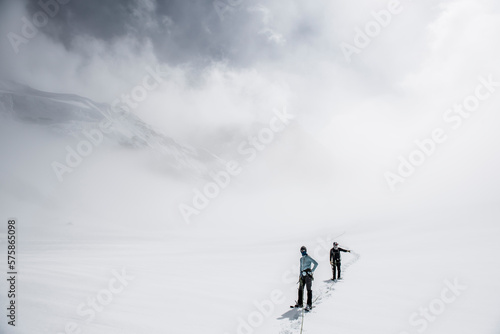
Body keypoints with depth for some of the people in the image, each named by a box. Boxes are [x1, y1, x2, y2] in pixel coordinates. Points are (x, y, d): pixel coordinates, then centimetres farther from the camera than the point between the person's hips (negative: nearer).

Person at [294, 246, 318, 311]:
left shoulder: (308, 258, -6)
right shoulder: (301, 259, 17)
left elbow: (316, 263, -13)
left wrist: (312, 271, -12)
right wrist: (300, 275, 18)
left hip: (308, 275, -7)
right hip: (303, 275, 8)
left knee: (309, 289, -7)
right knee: (300, 289, 9)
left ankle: (309, 305, -7)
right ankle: (300, 303, 18)